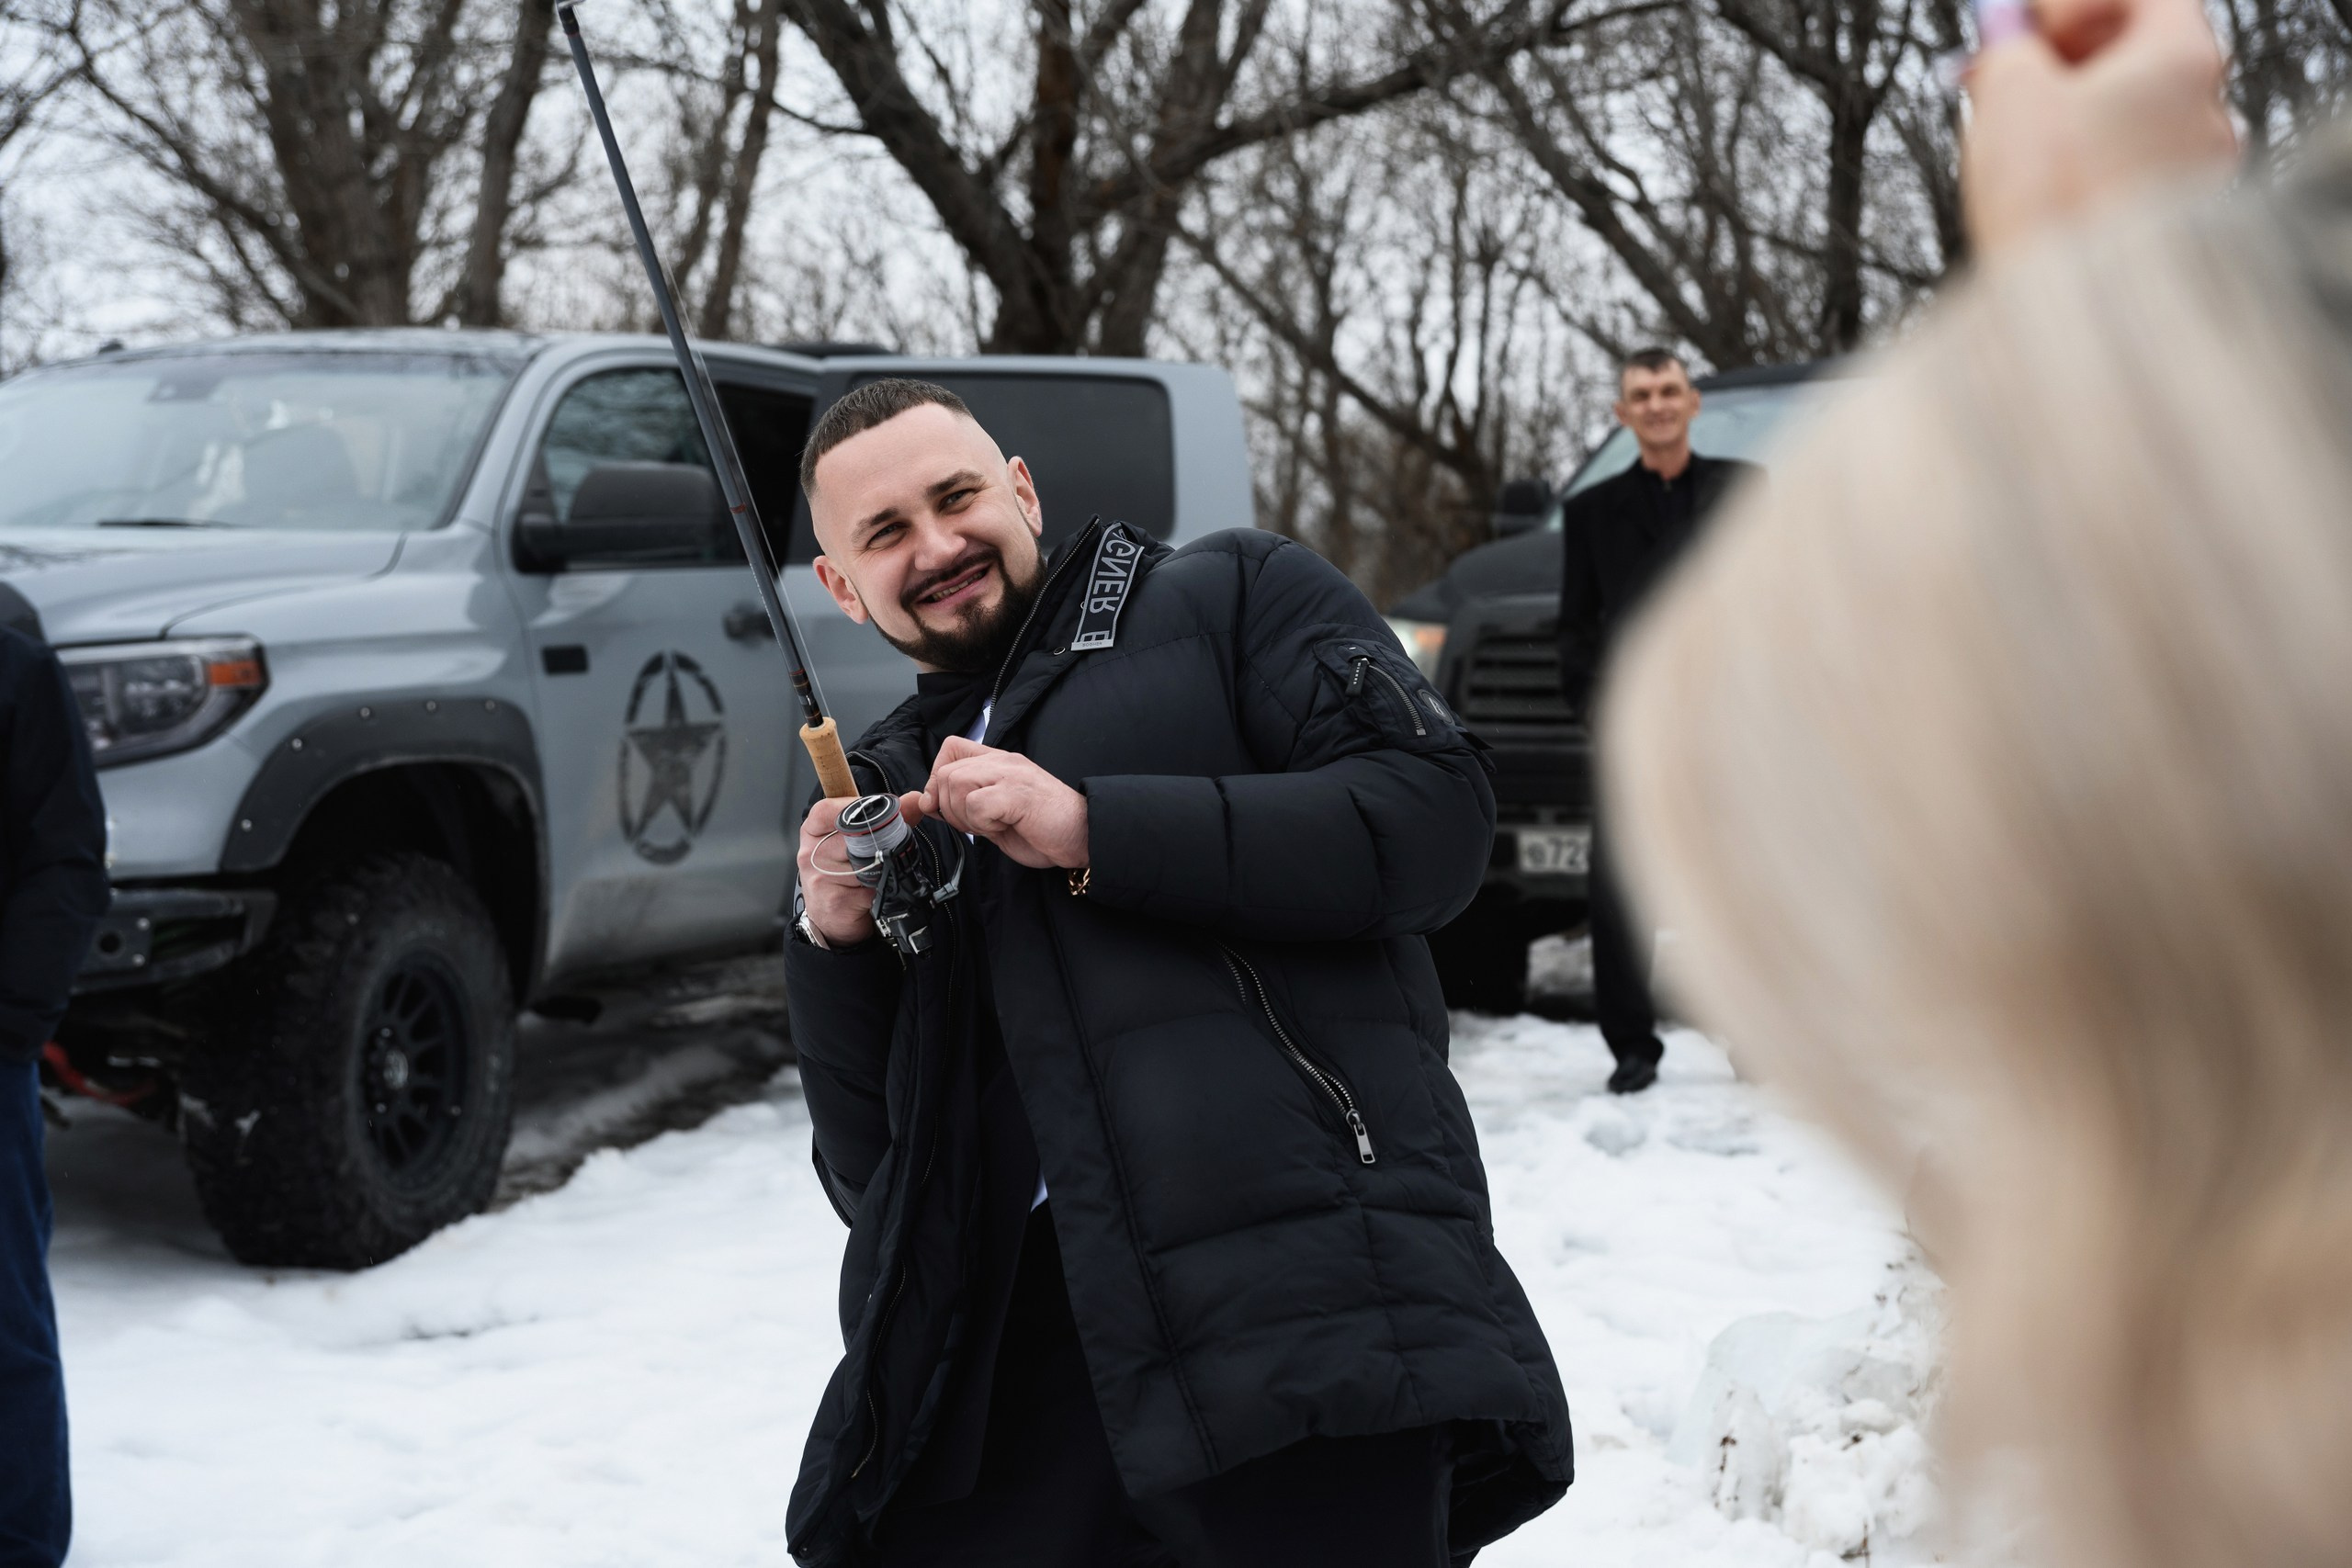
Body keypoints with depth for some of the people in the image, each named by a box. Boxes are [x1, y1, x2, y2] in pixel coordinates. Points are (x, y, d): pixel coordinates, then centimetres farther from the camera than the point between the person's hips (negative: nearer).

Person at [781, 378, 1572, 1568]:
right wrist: (832, 949, 4)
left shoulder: (1233, 598, 13)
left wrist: (1094, 830, -8)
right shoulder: (888, 790, 26)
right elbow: (869, 1181, 21)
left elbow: (1437, 813, -4)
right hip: (1006, 1344, 4)